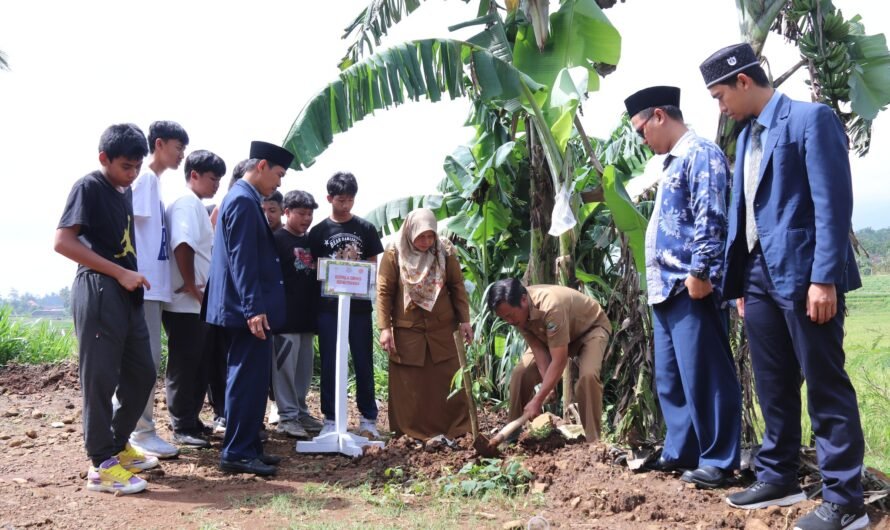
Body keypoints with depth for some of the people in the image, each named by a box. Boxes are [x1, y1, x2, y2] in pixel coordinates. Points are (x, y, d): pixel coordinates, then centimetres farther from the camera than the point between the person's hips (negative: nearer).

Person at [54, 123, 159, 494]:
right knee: (100, 378, -3)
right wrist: (121, 273, -17)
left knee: (142, 375, 13)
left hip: (127, 294, 8)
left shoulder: (125, 190, 16)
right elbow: (63, 242, -17)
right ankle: (102, 464, 6)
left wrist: (131, 277, 9)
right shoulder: (89, 187, -8)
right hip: (98, 292, -8)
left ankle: (118, 445, 28)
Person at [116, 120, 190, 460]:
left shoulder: (155, 182, 18)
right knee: (145, 360, -5)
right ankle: (142, 432, 1)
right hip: (143, 285, -9)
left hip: (154, 285, 9)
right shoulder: (144, 179, -8)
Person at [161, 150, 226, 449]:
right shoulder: (187, 204, -11)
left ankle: (192, 422, 24)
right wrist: (190, 286, -20)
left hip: (200, 303, 10)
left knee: (200, 367, 14)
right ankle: (182, 428, 6)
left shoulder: (198, 207, 19)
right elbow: (182, 245, -26)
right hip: (186, 304, -10)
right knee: (184, 367, -2)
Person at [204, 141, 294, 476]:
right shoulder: (243, 200, -14)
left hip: (248, 310, 11)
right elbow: (242, 260, -21)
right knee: (248, 379, -6)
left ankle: (247, 447, 21)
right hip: (248, 310, -11)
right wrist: (253, 308, -24)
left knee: (251, 379, 14)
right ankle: (237, 453, 1)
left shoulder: (243, 198, 18)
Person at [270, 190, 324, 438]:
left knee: (305, 367, 12)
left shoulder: (311, 239, 15)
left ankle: (300, 411, 21)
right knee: (285, 366, -3)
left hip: (308, 314, 7)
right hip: (287, 315, -7)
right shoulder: (277, 239, -5)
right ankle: (287, 416, 3)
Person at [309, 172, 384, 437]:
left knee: (363, 362, 4)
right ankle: (330, 418, 12)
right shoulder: (318, 231, 6)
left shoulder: (365, 228, 6)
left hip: (359, 304, 0)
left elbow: (374, 266, 7)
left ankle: (368, 418, 15)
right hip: (328, 305, 0)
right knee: (330, 363, 3)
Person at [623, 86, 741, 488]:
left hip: (692, 287, -10)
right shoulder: (673, 164, 23)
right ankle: (681, 451, 25)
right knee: (670, 377, 14)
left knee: (704, 376, -4)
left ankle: (718, 460, 5)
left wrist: (699, 272, -22)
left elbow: (710, 219, -18)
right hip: (667, 288, 10)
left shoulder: (701, 154, -7)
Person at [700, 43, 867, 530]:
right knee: (773, 387, 15)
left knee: (825, 388, -1)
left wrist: (825, 278, -19)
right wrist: (739, 283, 12)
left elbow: (833, 202, -14)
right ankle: (778, 478, 27)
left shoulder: (810, 118, -7)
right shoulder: (746, 137, 17)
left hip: (804, 276, -8)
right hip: (761, 276, 8)